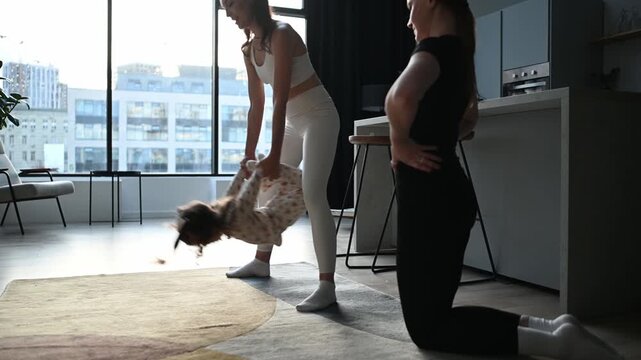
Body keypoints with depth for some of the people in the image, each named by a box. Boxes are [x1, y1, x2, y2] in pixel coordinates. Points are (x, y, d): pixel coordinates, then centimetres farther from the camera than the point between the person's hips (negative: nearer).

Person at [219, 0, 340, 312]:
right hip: (293, 121, 9)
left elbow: (280, 101, -27)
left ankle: (327, 285, -18)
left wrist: (274, 156, -28)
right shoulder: (249, 49, 4)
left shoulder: (281, 35, -21)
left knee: (313, 195, -19)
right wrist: (249, 154, 6)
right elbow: (257, 105, 7)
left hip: (319, 117, -9)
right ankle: (261, 261, 32)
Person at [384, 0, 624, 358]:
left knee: (427, 329, 0)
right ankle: (550, 326, 8)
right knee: (435, 313, 17)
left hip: (430, 197, -9)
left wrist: (402, 144, -19)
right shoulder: (457, 52, 16)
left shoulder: (436, 48, -13)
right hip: (448, 193, 9)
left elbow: (400, 97, -38)